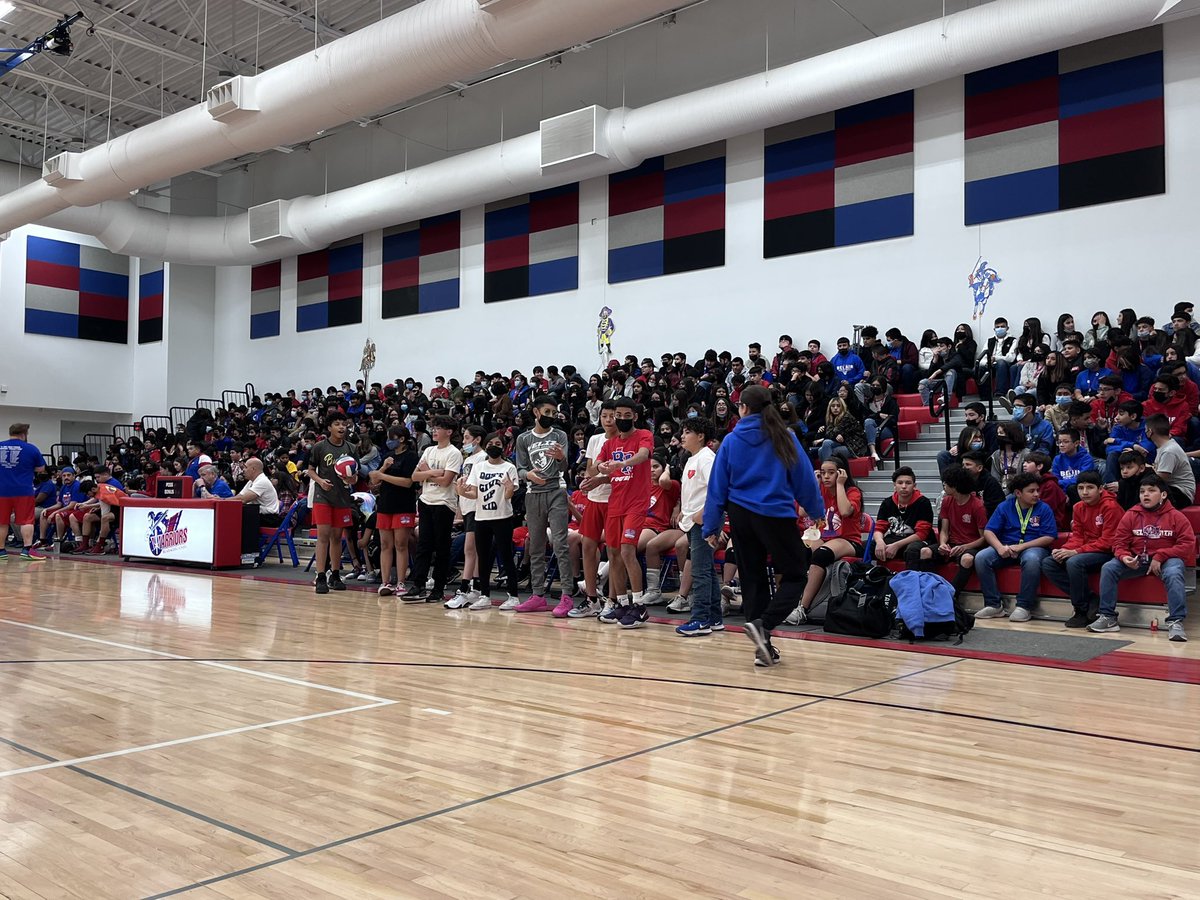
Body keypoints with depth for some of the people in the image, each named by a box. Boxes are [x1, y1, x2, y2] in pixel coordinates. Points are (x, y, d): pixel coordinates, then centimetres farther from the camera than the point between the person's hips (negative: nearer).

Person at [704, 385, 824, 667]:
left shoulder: (731, 441, 2)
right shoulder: (784, 436, -2)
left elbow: (717, 486, 3)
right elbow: (804, 477, 2)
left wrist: (712, 527, 8)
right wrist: (816, 510, 17)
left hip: (740, 515, 3)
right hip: (776, 515, -3)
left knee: (752, 578, 13)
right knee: (794, 577, 6)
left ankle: (763, 646, 13)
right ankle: (762, 624, -17)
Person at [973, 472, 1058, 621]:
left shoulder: (1044, 509, 0)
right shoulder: (1004, 507, 6)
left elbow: (1049, 537, -8)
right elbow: (988, 531, 1)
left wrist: (1021, 547, -17)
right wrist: (1000, 547, -20)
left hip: (1033, 547, -3)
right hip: (1007, 548, 3)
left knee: (1032, 559, -39)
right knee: (981, 557, -23)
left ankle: (1024, 606, -25)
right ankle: (994, 604, -15)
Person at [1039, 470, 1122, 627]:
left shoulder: (1110, 507, -14)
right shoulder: (1079, 508, 9)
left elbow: (1108, 542, -19)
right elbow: (1077, 536, 8)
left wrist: (1076, 552, -24)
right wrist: (1065, 550, -15)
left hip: (1107, 553, -8)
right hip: (1085, 552, 8)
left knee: (1074, 562, -34)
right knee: (1047, 564, -8)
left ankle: (1082, 611, -14)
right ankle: (1092, 601, -11)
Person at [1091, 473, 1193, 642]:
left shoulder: (1176, 516, -3)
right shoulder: (1131, 515, 4)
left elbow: (1188, 544, -8)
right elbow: (1119, 542, 5)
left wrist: (1160, 557, -17)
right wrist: (1124, 557, -18)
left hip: (1166, 559, -3)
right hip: (1136, 560, 3)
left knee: (1173, 574, -36)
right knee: (1108, 568, -17)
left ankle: (1176, 622, -31)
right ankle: (1108, 618, -11)